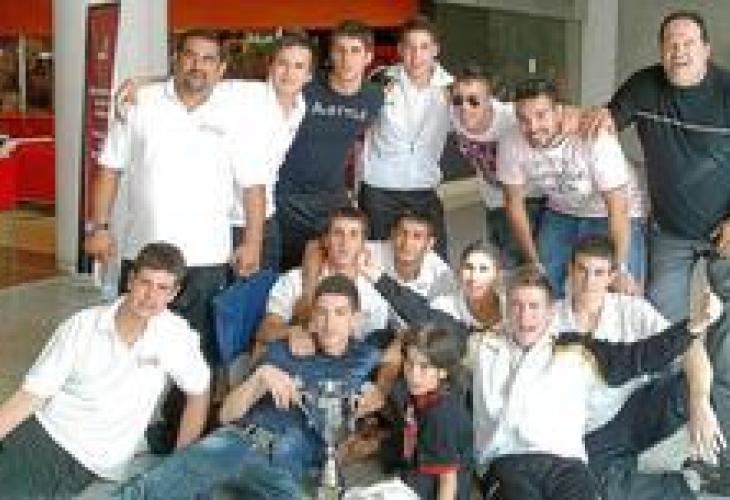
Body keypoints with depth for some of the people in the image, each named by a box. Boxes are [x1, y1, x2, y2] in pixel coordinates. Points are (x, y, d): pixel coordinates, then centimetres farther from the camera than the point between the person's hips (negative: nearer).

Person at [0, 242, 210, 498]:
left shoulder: (175, 334, -10)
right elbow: (31, 396, -5)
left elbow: (199, 392, 5)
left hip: (90, 465, -2)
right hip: (41, 432, 2)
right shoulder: (82, 325, -7)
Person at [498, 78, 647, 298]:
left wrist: (621, 269, -31)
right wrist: (533, 261, -6)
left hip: (611, 214, -3)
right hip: (561, 214, 4)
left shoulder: (594, 139, -33)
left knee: (623, 296, -13)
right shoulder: (511, 146, -21)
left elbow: (617, 207, -29)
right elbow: (514, 202, -7)